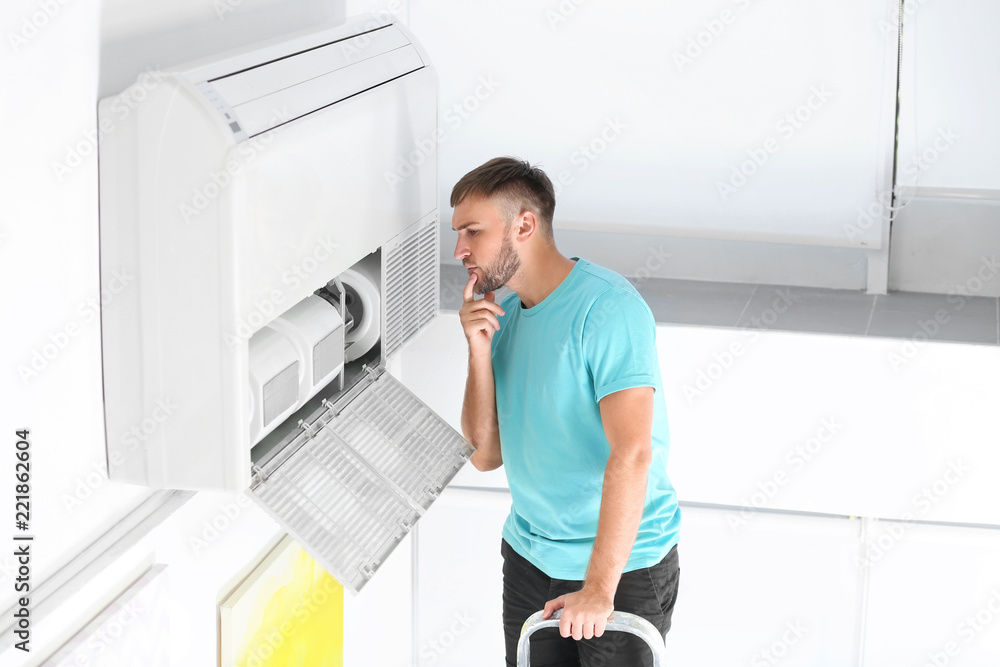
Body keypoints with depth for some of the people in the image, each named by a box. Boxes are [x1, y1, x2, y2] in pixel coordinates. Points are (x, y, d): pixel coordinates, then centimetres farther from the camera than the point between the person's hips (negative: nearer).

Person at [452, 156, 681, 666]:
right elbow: (486, 455, 3)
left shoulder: (608, 308, -19)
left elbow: (631, 454, -28)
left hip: (623, 563, -7)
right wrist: (480, 352, -10)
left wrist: (599, 587, -32)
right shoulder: (502, 316, 5)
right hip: (530, 555, 7)